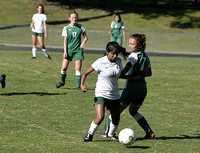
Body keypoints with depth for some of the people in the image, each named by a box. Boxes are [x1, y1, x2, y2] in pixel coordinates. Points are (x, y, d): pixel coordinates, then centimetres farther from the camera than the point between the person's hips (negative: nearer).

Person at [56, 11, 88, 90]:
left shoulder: (80, 27, 1)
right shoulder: (66, 28, 0)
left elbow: (86, 37, 10)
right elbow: (65, 41, 0)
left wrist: (83, 42, -11)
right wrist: (65, 52, -6)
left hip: (78, 50, 0)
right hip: (69, 49, 0)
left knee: (78, 68, -6)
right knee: (64, 67, -1)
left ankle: (78, 86, 0)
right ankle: (62, 82, 24)